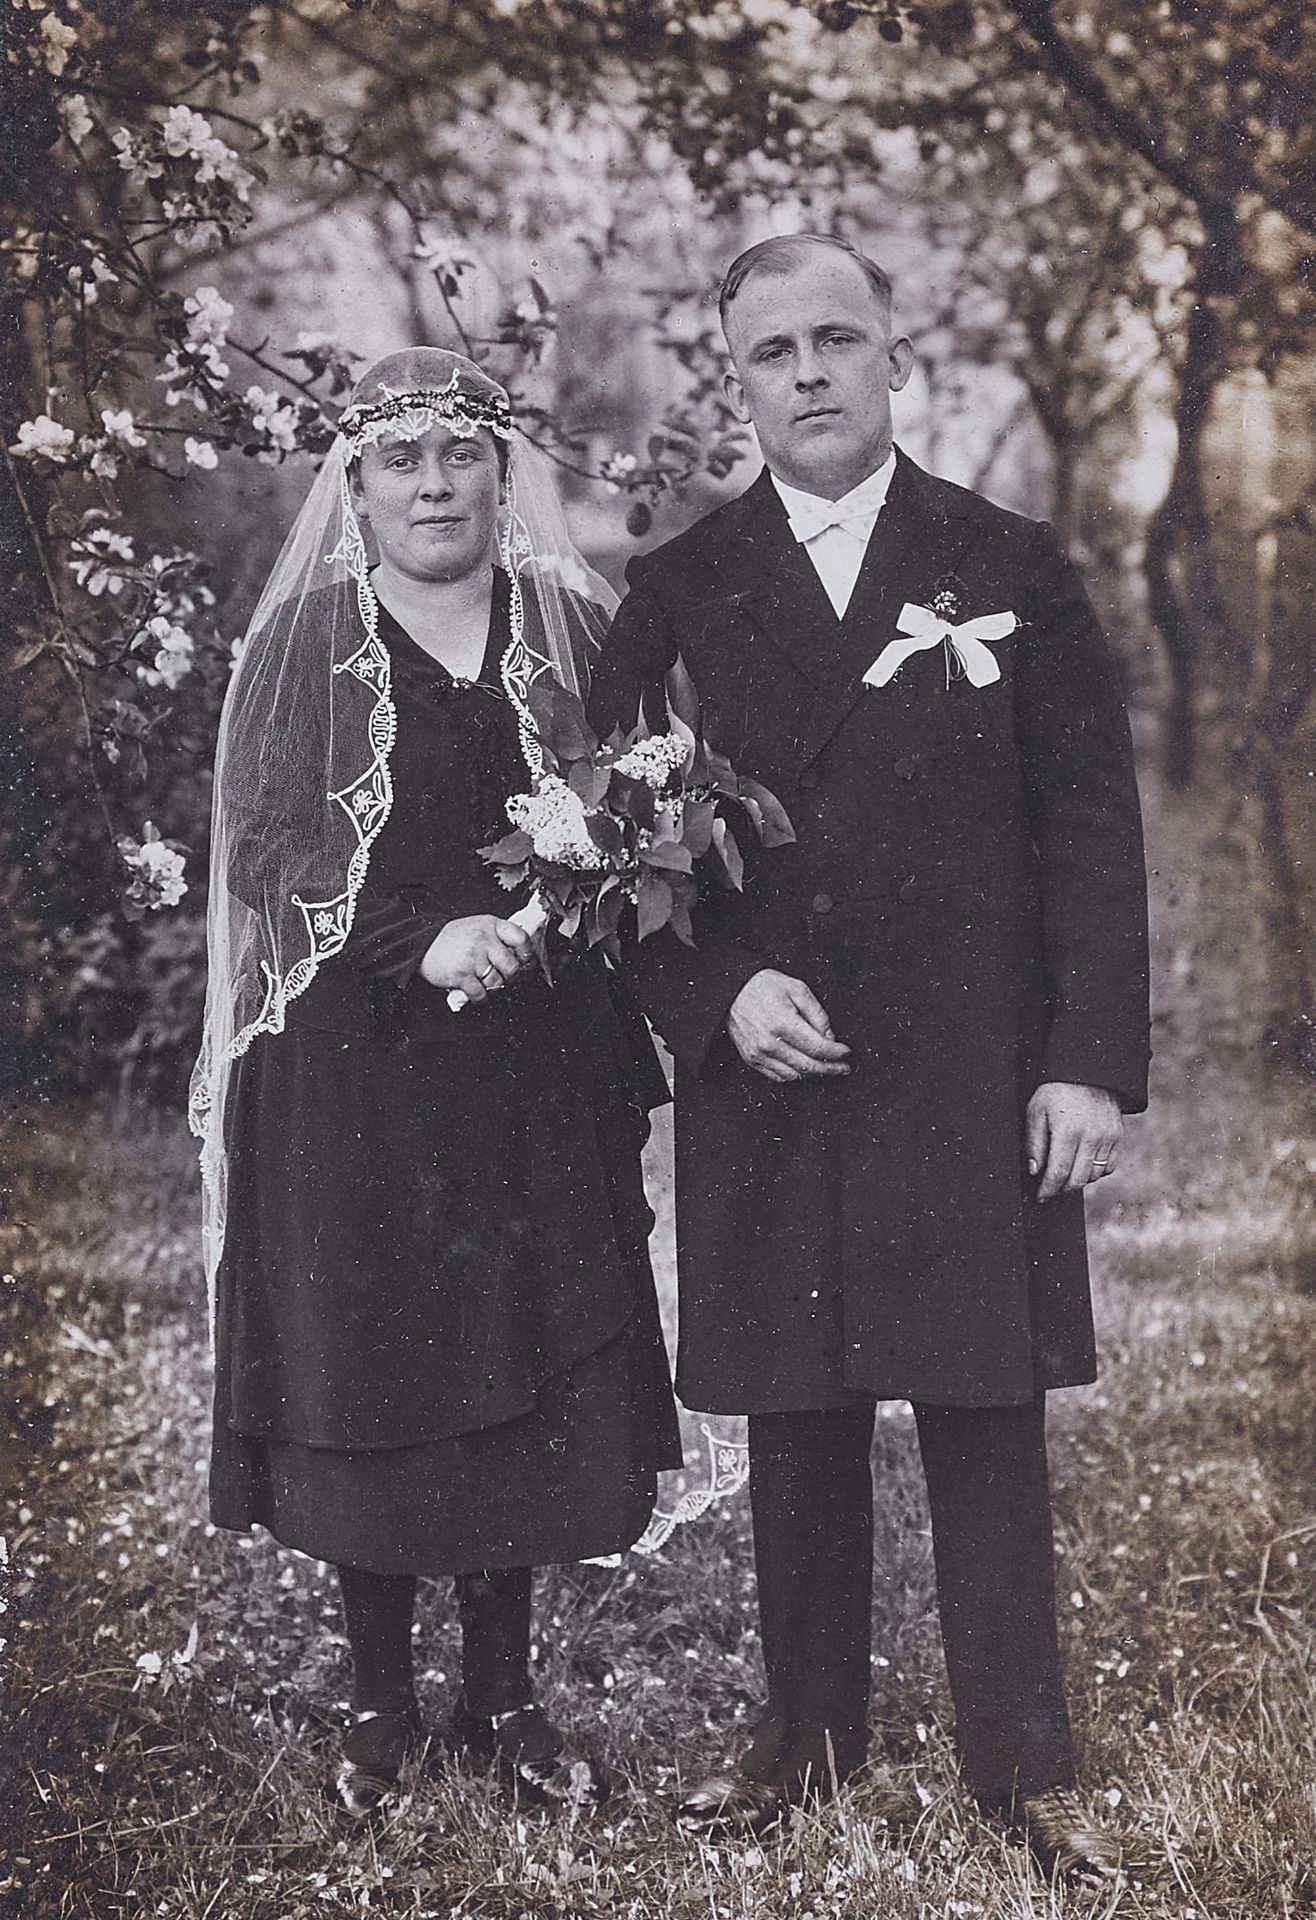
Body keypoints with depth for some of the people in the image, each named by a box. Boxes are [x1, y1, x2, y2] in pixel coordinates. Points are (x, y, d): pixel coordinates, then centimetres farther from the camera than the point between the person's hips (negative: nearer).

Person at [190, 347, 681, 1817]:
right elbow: (268, 840, -7)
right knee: (366, 1371, 3)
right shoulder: (304, 640, 1)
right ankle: (380, 1707, 18)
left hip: (536, 1068, 2)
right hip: (356, 1067, -2)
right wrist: (424, 940, -21)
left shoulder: (570, 629, 9)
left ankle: (501, 1696, 19)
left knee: (527, 1368, 5)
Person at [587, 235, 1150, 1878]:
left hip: (974, 1080, -1)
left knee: (988, 1420, 4)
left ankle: (1023, 1760, 15)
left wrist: (1090, 1060, -6)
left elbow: (1090, 825, 1)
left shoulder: (1011, 567, 2)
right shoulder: (679, 592, 5)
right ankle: (810, 1730, 25)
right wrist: (718, 996, -11)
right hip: (762, 1070, 1)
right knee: (794, 1422, 10)